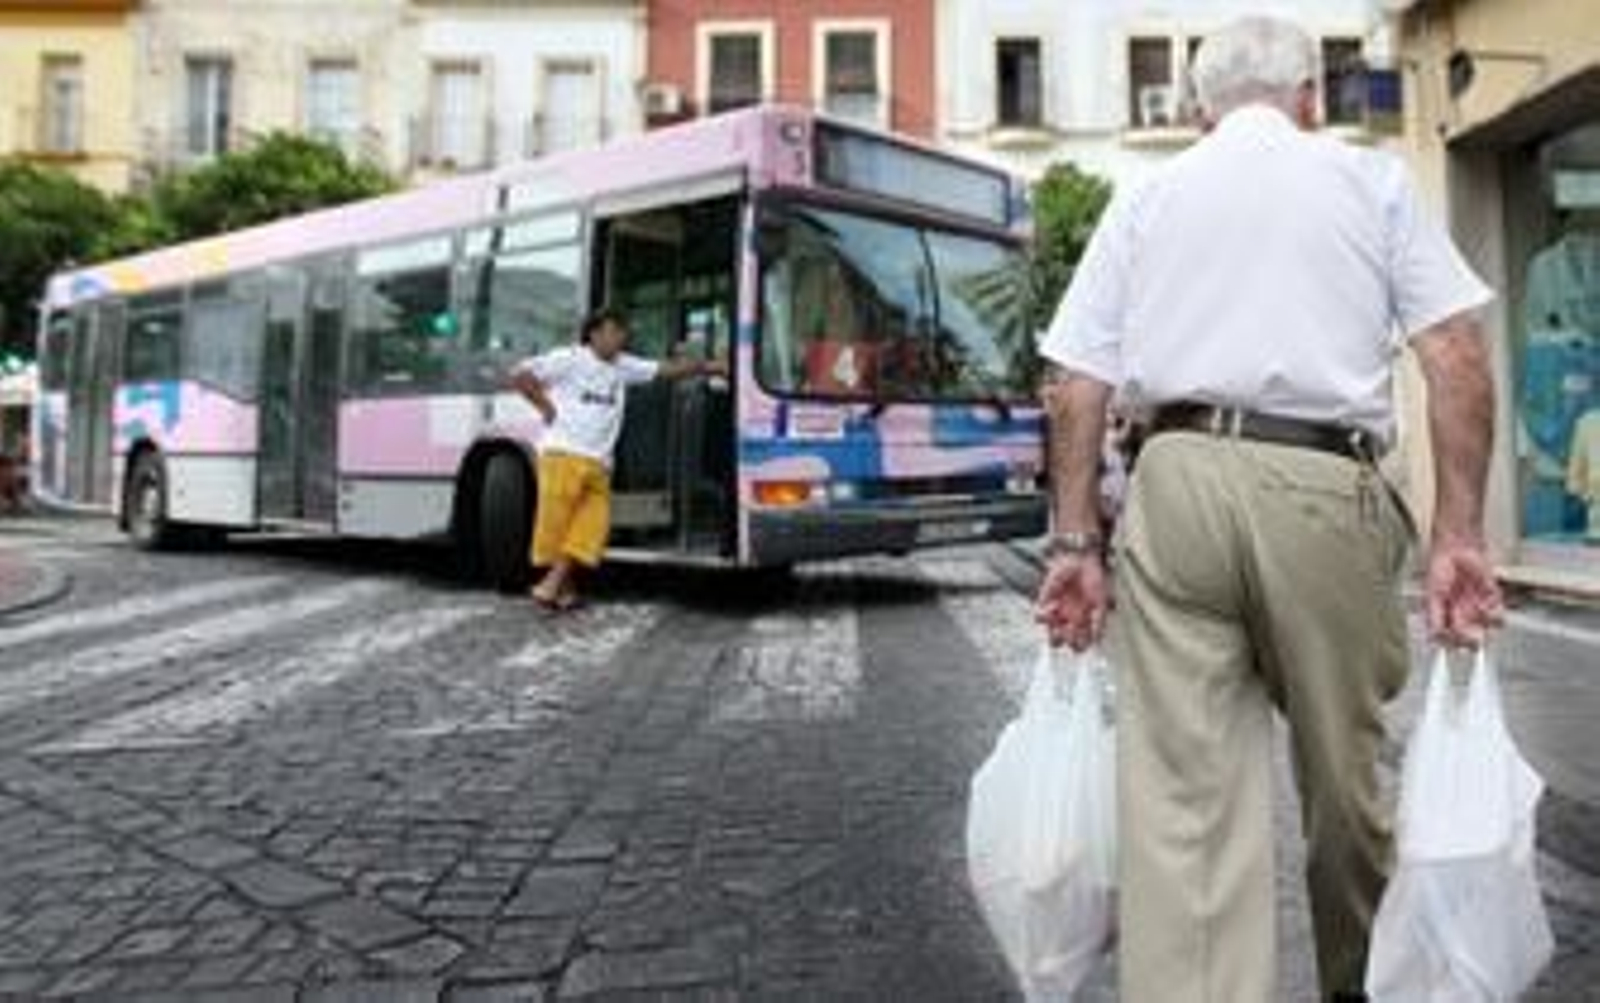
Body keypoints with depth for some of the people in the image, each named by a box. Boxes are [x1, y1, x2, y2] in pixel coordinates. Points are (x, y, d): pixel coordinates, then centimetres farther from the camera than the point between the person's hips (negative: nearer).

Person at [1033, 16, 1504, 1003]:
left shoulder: (1144, 199, 17)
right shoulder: (1373, 179, 14)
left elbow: (1078, 388, 8)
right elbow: (1459, 360, 2)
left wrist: (1077, 543, 9)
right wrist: (1460, 534, 1)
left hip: (1178, 482, 1)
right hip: (1325, 488, 0)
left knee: (1180, 791, -1)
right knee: (1342, 769, 16)